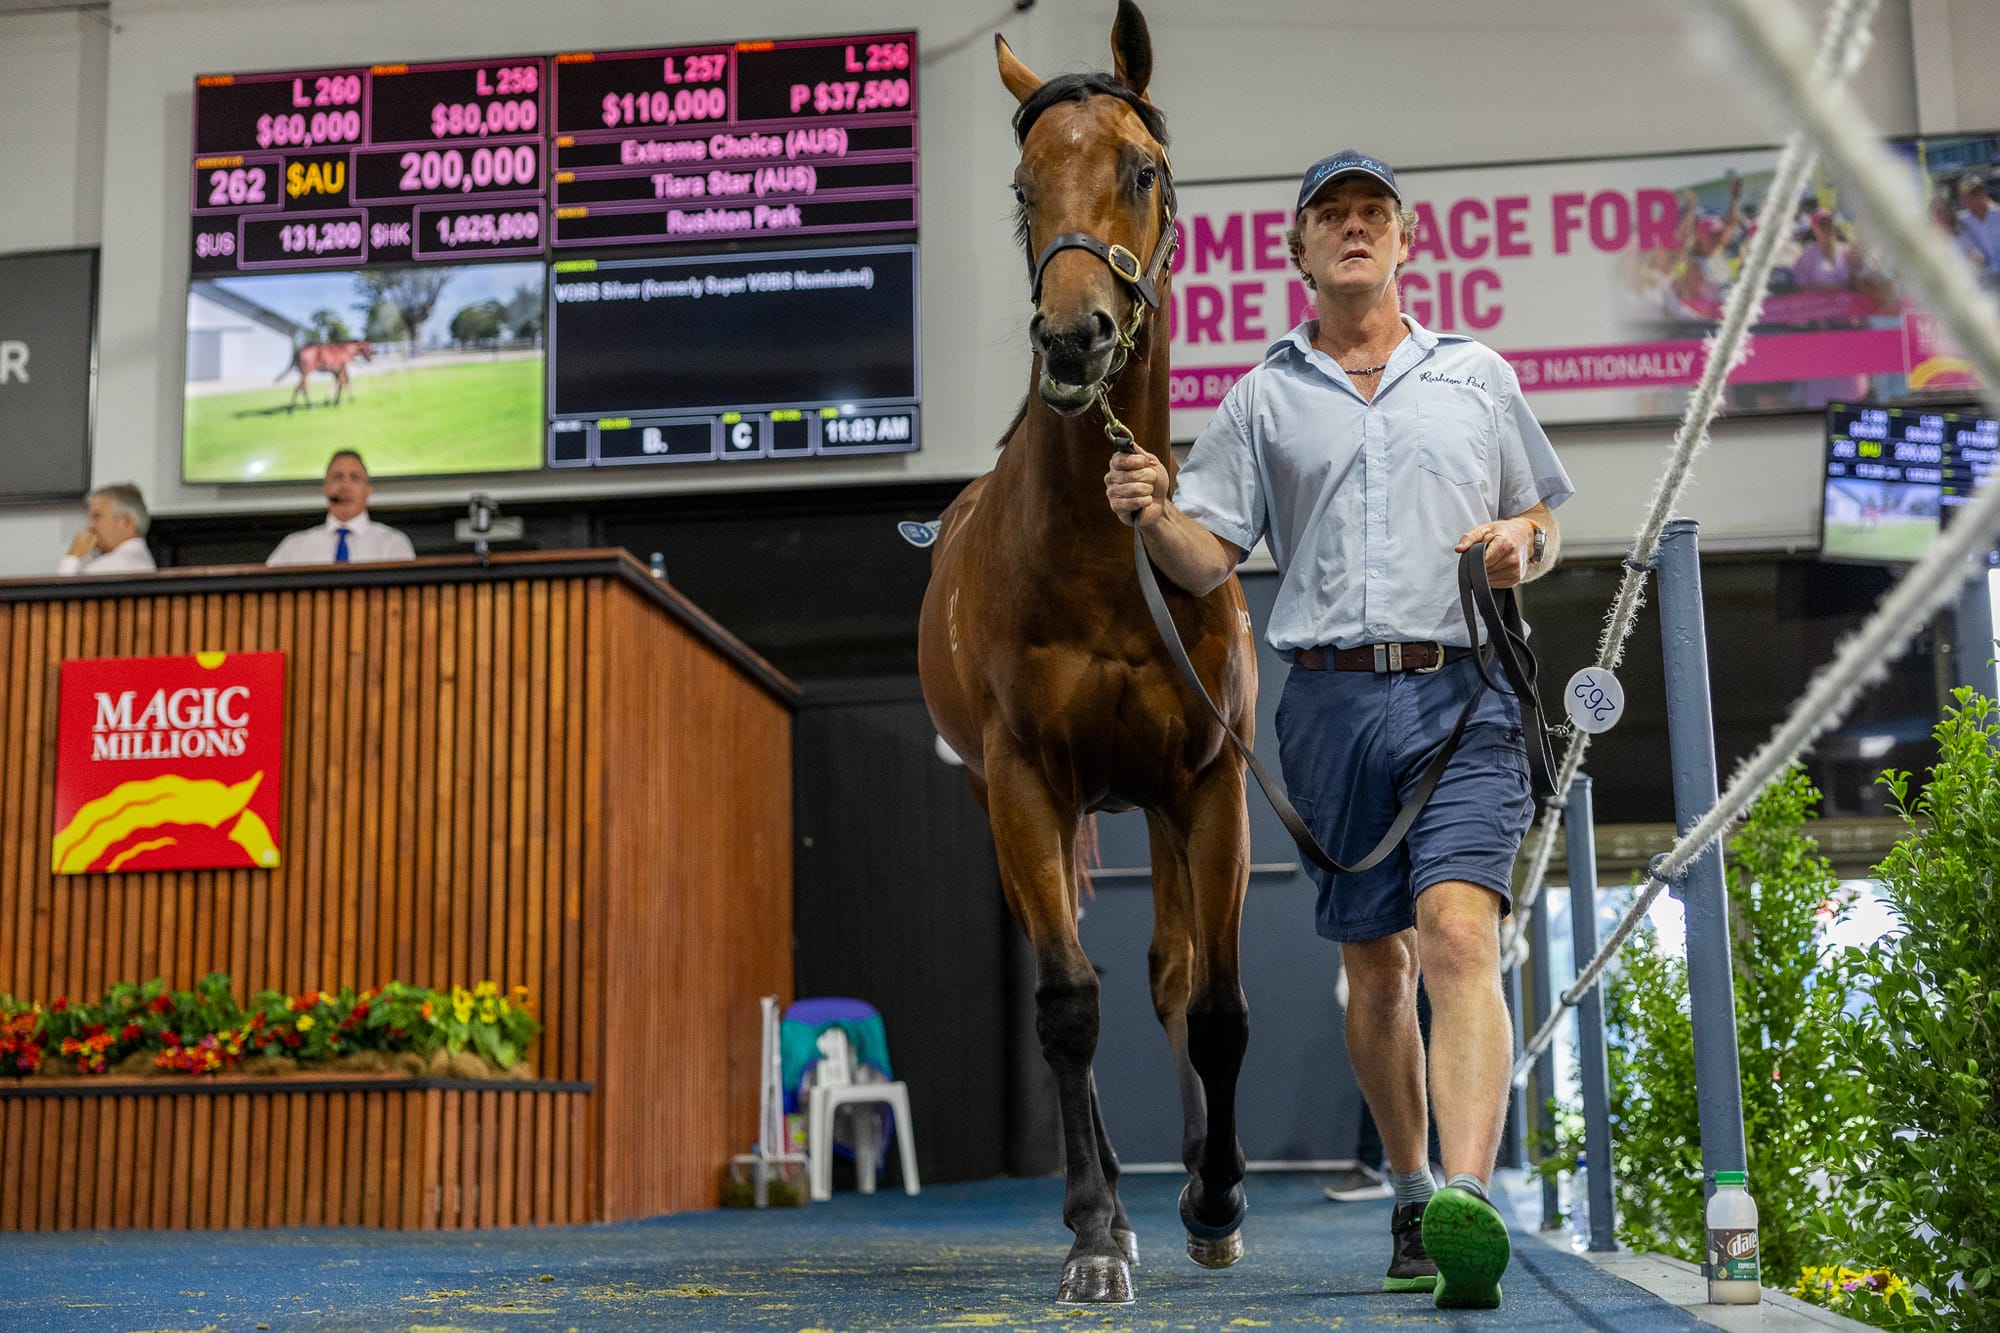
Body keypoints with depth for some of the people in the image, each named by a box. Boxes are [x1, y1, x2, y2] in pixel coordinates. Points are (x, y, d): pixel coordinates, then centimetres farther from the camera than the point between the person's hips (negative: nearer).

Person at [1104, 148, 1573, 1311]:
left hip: (1463, 695, -1)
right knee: (1376, 965, 7)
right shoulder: (1264, 397, 13)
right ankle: (1411, 1197, 22)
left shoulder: (1479, 376, 15)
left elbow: (1547, 527, 21)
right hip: (1331, 701, 1)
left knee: (1458, 934, -19)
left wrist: (1522, 544, -2)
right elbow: (1210, 557, 7)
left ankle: (1470, 1205, -29)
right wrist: (1154, 518, -14)